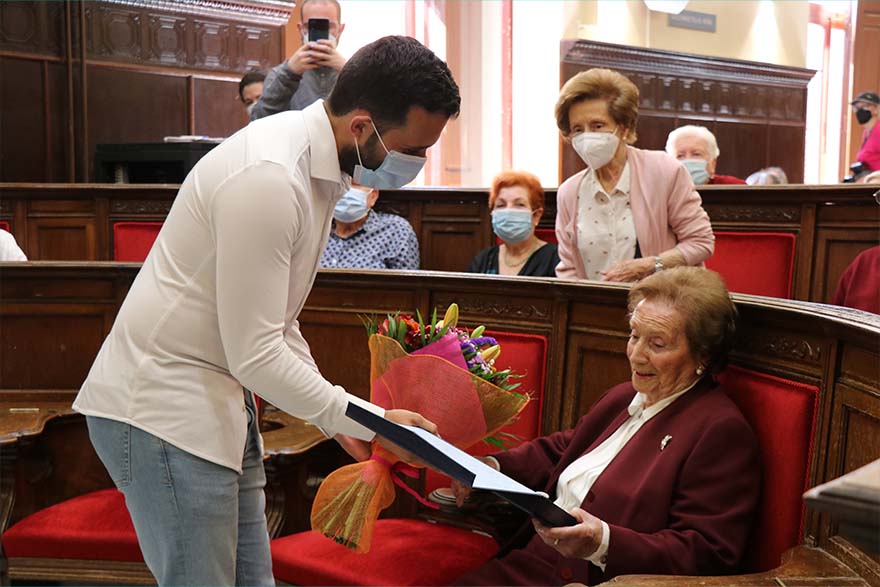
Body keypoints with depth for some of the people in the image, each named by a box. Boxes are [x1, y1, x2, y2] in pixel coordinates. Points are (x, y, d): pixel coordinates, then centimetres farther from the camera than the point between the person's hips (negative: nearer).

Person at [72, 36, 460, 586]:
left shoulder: (320, 164, 6)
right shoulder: (269, 178, -25)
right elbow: (255, 355, -23)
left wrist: (339, 417, 9)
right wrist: (372, 420, -14)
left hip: (217, 397, 9)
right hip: (160, 409, -9)